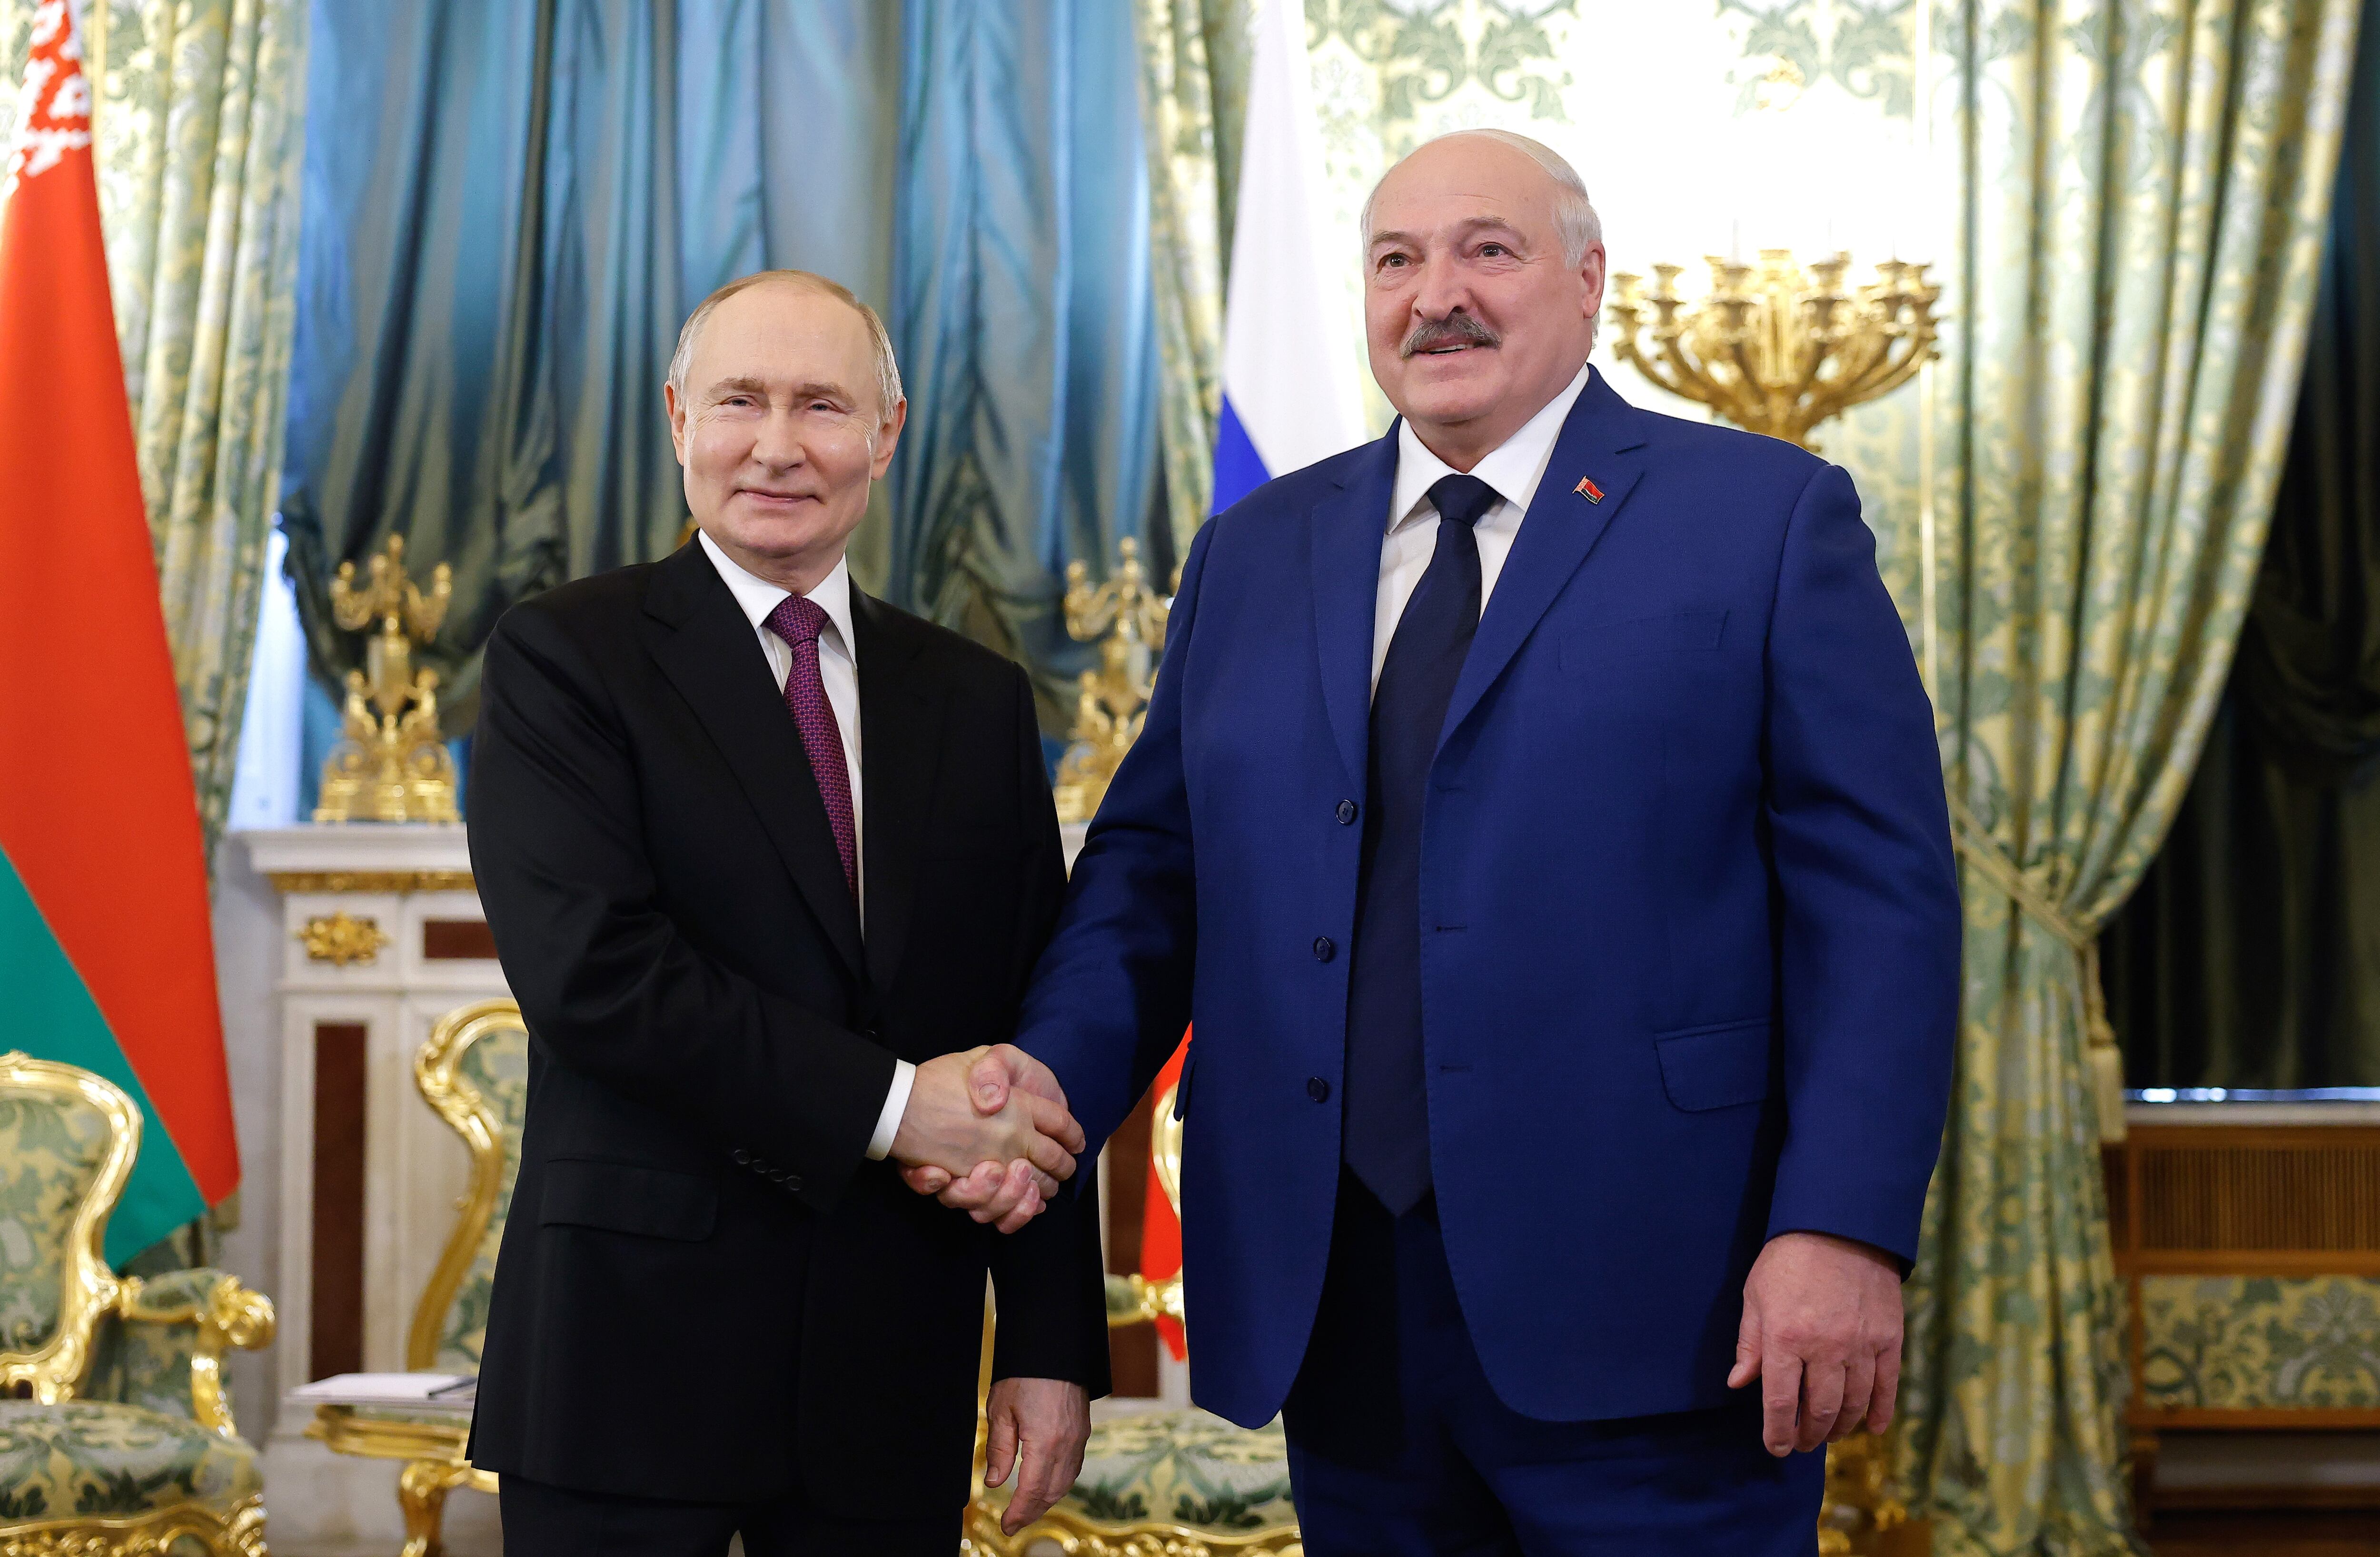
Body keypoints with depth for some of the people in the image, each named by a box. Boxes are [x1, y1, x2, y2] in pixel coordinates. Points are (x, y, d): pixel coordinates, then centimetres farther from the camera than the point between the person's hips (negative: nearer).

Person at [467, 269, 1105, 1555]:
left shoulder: (977, 702, 11)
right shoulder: (561, 658, -1)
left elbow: (1033, 1049, 9)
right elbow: (588, 968, -15)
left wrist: (1054, 1346, 2)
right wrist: (887, 1105, -16)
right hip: (633, 1344, -3)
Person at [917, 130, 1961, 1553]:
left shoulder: (1769, 518, 1)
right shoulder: (1257, 553, 15)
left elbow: (1878, 891, -5)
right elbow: (1154, 866, 13)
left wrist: (1845, 1228, -15)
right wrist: (1050, 1087, -6)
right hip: (1335, 1309, 4)